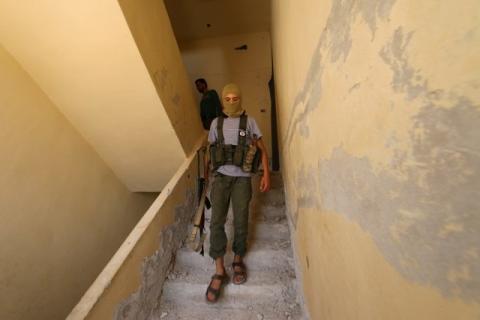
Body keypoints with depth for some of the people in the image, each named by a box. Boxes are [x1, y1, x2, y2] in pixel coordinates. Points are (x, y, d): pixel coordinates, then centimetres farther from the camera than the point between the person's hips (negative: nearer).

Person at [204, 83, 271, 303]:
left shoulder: (249, 122, 5)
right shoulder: (216, 123, 11)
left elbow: (262, 149, 6)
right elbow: (210, 150, 19)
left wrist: (266, 174, -4)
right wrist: (205, 172, 20)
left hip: (242, 178, -1)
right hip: (221, 177, 2)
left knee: (240, 222, 3)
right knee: (217, 222, -6)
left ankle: (238, 260, 30)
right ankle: (219, 271, 9)